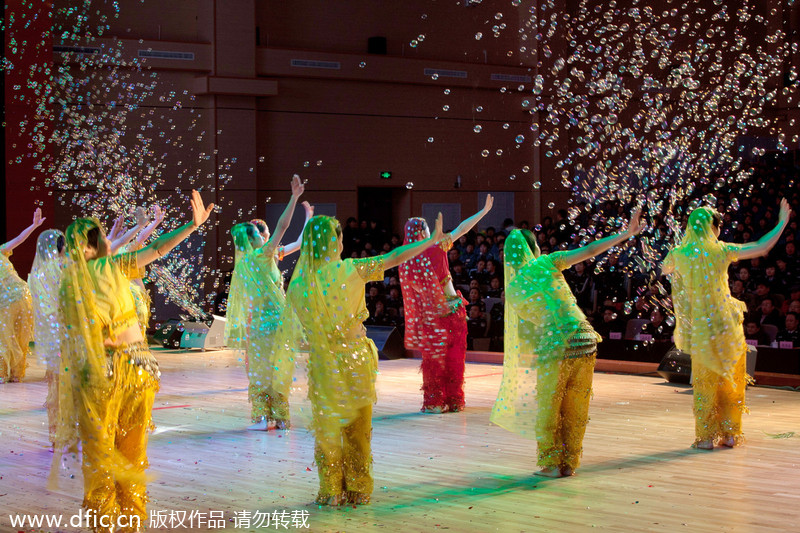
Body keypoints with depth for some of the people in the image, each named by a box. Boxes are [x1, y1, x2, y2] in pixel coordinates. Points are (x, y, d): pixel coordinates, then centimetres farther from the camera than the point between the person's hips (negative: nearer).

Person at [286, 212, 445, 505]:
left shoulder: (297, 286, -6)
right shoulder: (350, 270, -12)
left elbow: (309, 326, 6)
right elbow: (395, 257, -6)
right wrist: (433, 240, 4)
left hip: (323, 365, 1)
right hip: (355, 358, -1)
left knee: (327, 428, 12)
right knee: (358, 426, 12)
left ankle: (331, 492, 14)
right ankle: (358, 490, 18)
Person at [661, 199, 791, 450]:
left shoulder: (679, 254, -4)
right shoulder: (721, 251, -9)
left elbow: (665, 269, 19)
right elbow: (762, 247, -4)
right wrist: (782, 223, 7)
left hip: (700, 328, 1)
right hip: (727, 325, -1)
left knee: (705, 383, 9)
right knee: (731, 381, 13)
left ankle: (706, 436, 8)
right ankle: (730, 433, 17)